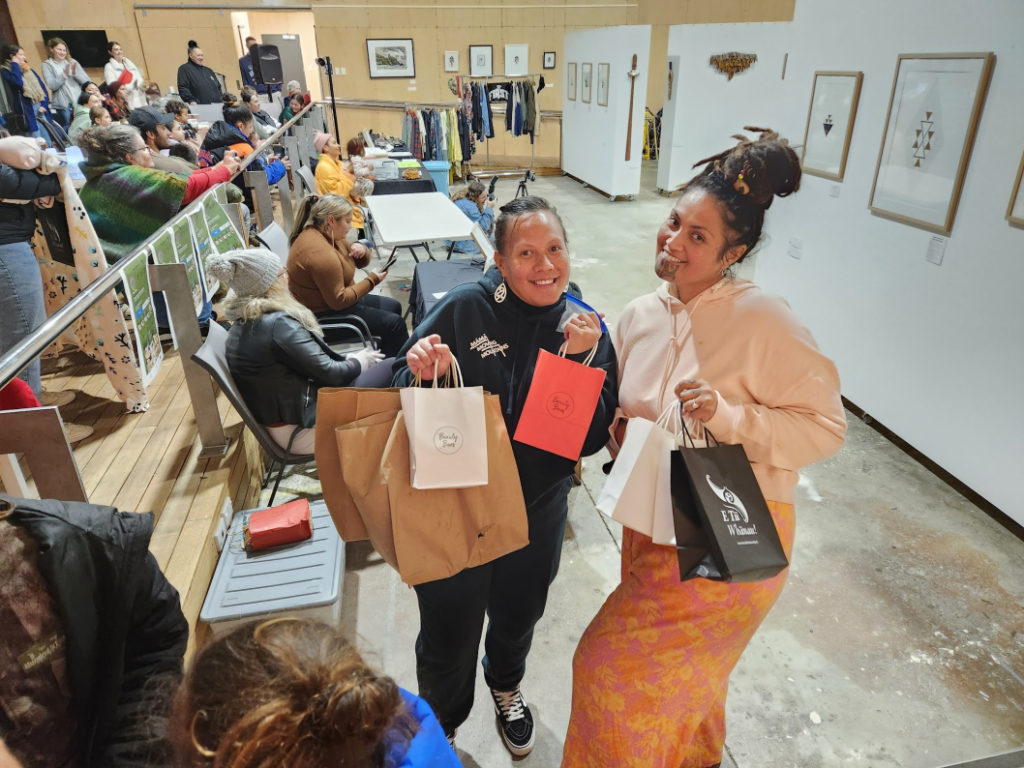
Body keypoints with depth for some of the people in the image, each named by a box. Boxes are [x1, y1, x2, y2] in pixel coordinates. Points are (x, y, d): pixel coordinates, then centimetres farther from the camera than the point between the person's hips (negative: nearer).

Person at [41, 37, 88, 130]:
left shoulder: (72, 62, 13)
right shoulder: (47, 65, 5)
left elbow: (87, 81, 5)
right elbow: (52, 85, -9)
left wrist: (75, 73, -11)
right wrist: (65, 74, -16)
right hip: (62, 106, -3)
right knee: (67, 130, -6)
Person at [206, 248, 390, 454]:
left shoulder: (243, 322, 6)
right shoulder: (279, 324, -22)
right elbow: (329, 374, -18)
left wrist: (349, 360, 9)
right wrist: (357, 362, 1)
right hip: (303, 426, -9)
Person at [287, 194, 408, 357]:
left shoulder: (327, 234, 2)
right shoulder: (320, 253, -29)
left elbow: (360, 263, 13)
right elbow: (339, 301, -29)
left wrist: (361, 249, -11)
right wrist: (371, 281, -19)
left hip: (331, 300, 11)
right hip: (323, 316, -11)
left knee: (393, 306, 17)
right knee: (394, 323, -11)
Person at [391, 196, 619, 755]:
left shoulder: (586, 328, -10)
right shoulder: (465, 309, -19)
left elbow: (592, 439, -15)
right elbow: (398, 396, -11)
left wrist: (580, 359, -29)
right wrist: (420, 374, -33)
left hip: (538, 515, 3)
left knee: (517, 618, 29)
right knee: (447, 640, 16)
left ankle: (505, 688, 66)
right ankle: (439, 731, 52)